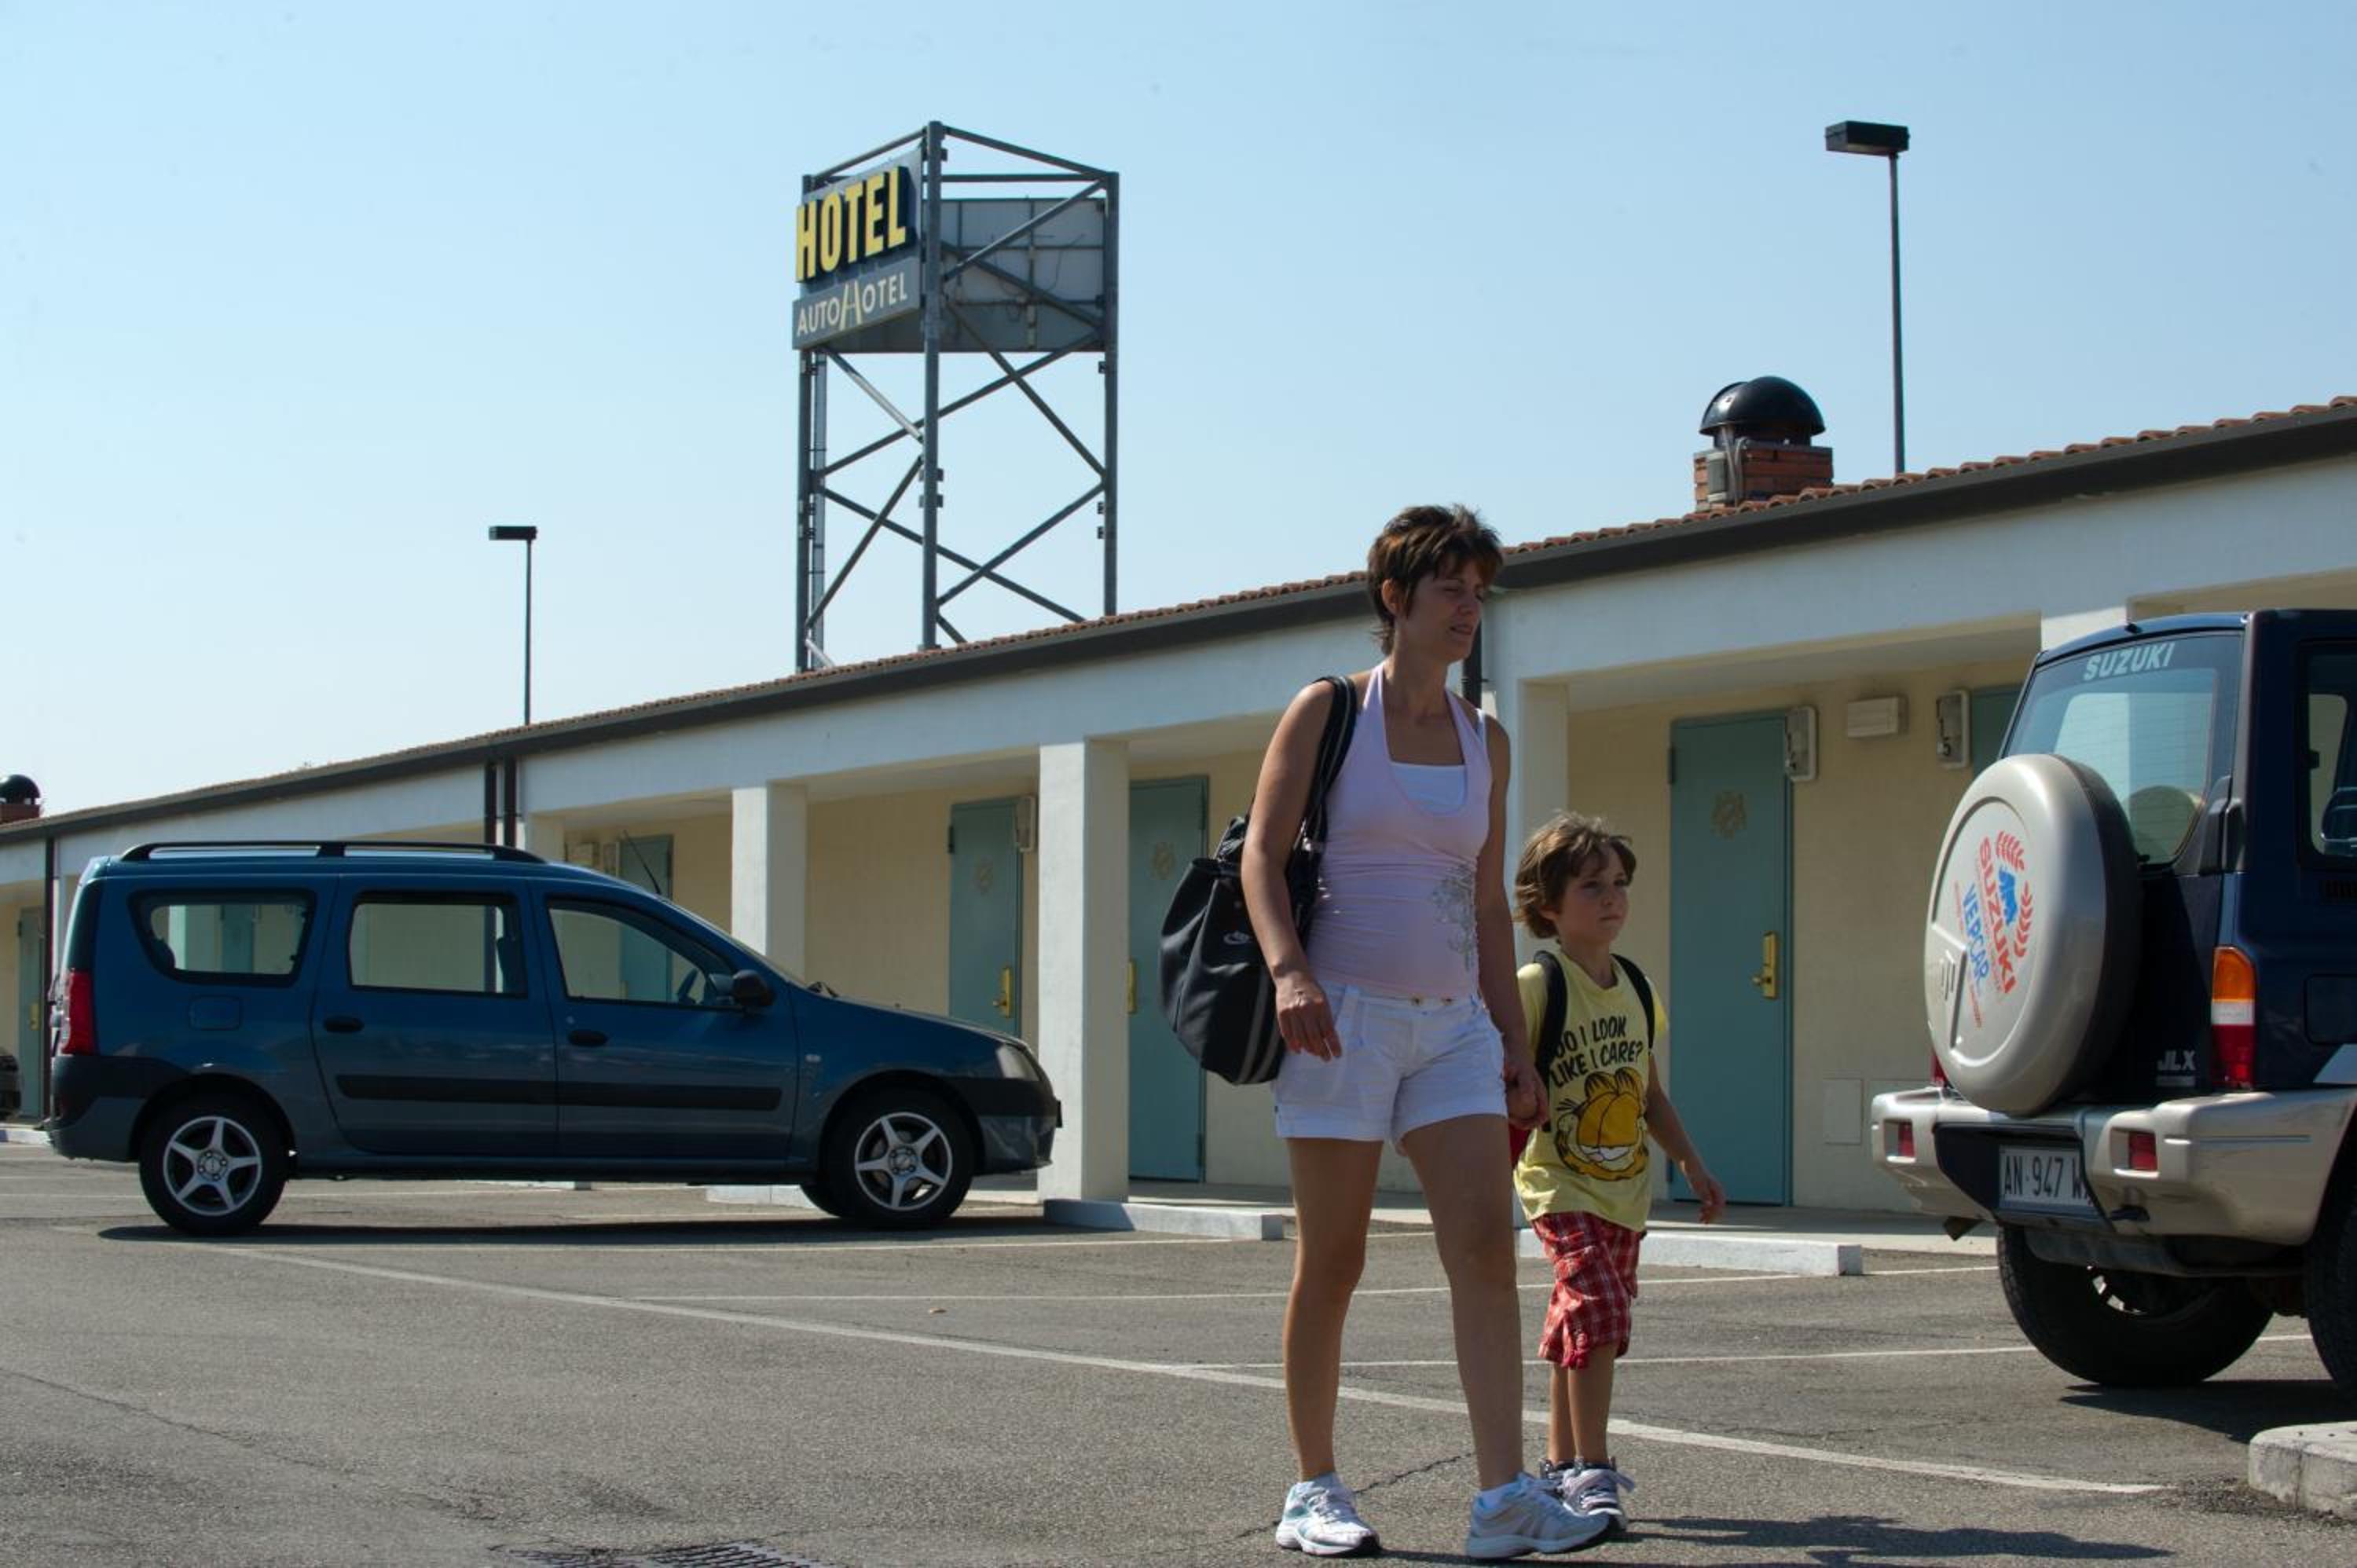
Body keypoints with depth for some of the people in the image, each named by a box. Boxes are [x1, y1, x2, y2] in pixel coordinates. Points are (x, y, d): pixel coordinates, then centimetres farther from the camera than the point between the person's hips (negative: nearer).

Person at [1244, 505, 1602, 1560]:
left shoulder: (1483, 742, 13)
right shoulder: (1327, 712, 0)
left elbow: (1488, 903, 17)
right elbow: (1263, 851, -6)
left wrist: (1511, 1038, 12)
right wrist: (1288, 970, -22)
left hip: (1452, 1025, 4)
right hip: (1343, 1015, -4)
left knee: (1486, 1244, -10)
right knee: (1331, 1264, 0)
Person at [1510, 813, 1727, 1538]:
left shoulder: (1636, 988, 10)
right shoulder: (1535, 986, -13)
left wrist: (1694, 1165, 19)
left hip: (1626, 1187, 7)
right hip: (1561, 1185, -7)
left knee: (1578, 1323, 14)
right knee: (1597, 1306, -20)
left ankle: (1561, 1464, 25)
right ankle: (1590, 1471, -15)